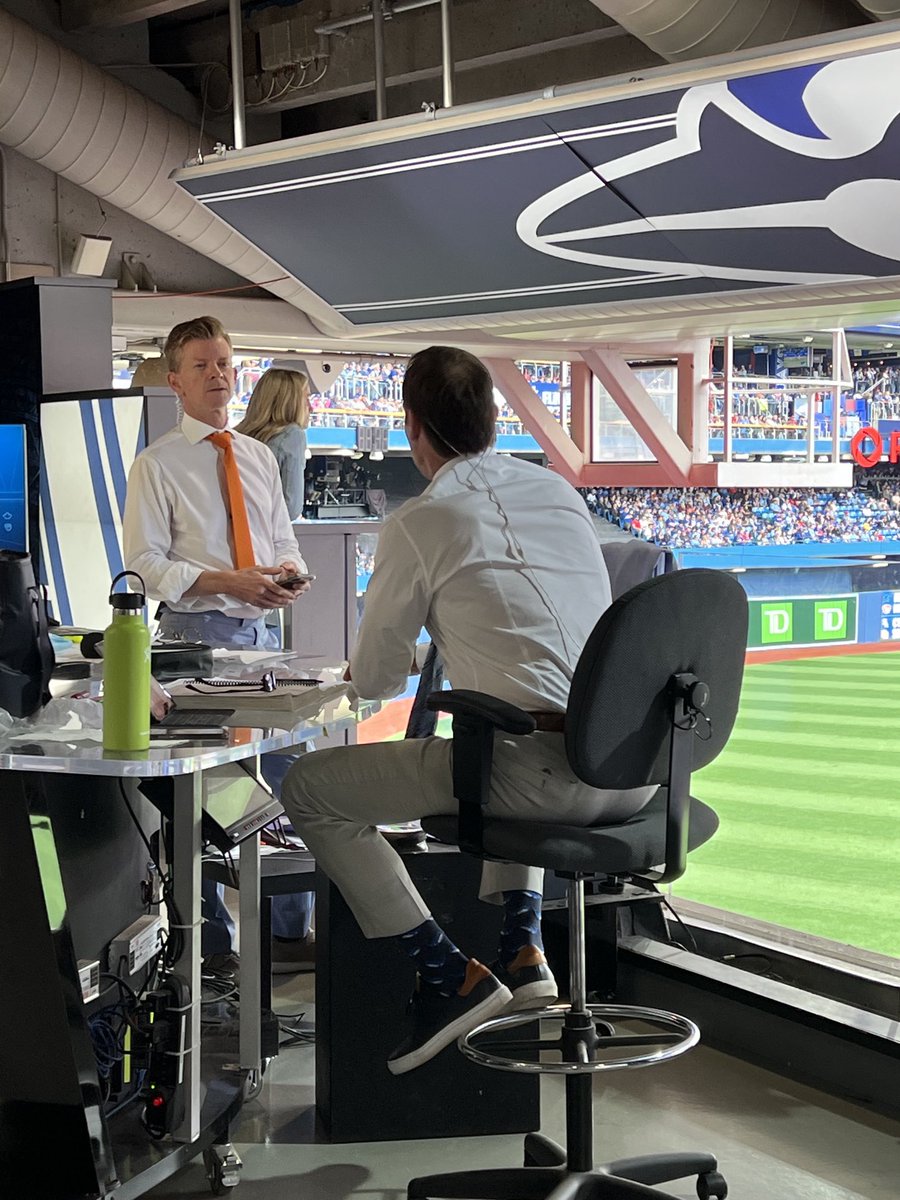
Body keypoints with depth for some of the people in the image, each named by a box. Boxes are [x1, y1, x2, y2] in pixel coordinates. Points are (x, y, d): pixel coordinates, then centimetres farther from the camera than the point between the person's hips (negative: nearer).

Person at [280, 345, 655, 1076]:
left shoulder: (419, 523, -2)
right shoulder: (560, 491, 17)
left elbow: (374, 680, 7)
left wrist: (375, 664, 31)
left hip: (540, 775, -7)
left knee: (310, 788, 7)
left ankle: (450, 975, 3)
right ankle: (521, 952, 27)